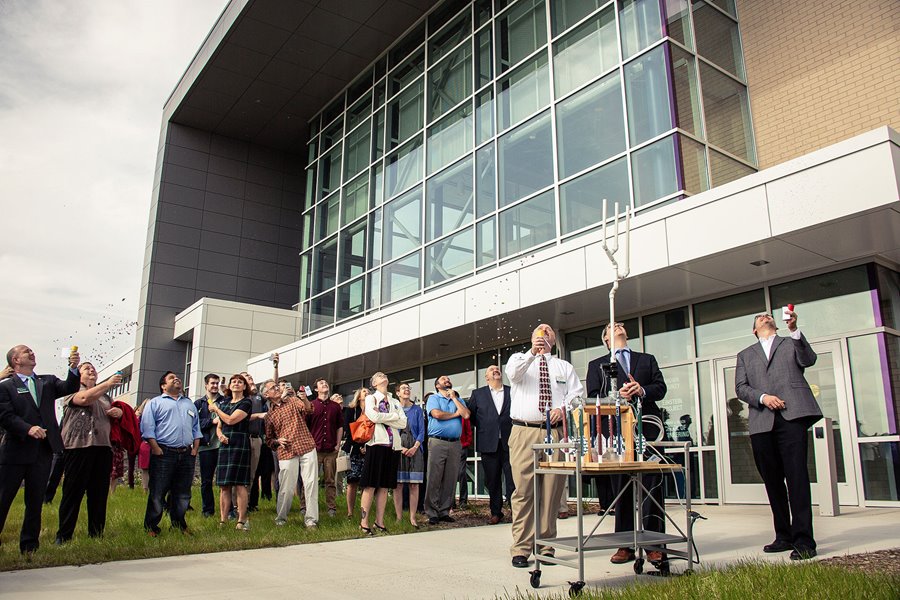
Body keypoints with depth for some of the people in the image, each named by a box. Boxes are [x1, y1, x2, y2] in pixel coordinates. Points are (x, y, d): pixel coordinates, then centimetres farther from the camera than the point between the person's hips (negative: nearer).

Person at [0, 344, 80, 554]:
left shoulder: (48, 382, 14)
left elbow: (69, 388, -1)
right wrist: (28, 429, -23)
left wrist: (74, 368, -18)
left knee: (36, 501, 10)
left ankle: (29, 545, 20)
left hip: (43, 451, 4)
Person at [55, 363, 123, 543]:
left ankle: (96, 534, 12)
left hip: (103, 447, 5)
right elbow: (85, 398, -15)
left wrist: (118, 412, 11)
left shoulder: (104, 395, 24)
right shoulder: (72, 390, 7)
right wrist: (108, 383, -19)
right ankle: (63, 536, 3)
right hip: (78, 446, -5)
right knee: (73, 492, -3)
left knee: (99, 493, 5)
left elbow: (117, 411, 35)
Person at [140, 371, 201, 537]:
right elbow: (147, 428, -5)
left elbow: (196, 428, 20)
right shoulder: (155, 403, 6)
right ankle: (151, 527, 9)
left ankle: (179, 525, 20)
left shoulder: (189, 404, 22)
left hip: (186, 455, 5)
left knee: (183, 494, 9)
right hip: (164, 454, -5)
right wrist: (156, 449, -13)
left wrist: (195, 449, 8)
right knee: (157, 493, -2)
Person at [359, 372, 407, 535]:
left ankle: (379, 521, 12)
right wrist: (394, 416, -1)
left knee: (385, 486, 6)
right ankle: (364, 522, -3)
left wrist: (382, 416, -4)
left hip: (393, 446, 5)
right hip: (377, 443, -5)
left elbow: (403, 423, 5)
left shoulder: (395, 402, 20)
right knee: (370, 485, -6)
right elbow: (374, 417, -12)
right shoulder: (370, 398, 8)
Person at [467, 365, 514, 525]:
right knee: (492, 480, 7)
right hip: (489, 444, 1)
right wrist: (483, 429, 7)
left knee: (513, 479, -3)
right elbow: (470, 415, 9)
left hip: (510, 442, 0)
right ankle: (496, 512, 18)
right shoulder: (478, 394, 9)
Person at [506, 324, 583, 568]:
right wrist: (532, 353, -27)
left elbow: (577, 393, 10)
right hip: (523, 433, -2)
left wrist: (563, 408, -10)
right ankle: (521, 549, 2)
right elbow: (513, 372, -10)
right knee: (523, 490, -4)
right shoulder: (520, 359, 13)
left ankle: (545, 546, 12)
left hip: (554, 434, 2)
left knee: (551, 491, 1)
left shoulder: (564, 367, 20)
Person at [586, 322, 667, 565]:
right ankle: (626, 545, 7)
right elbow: (593, 398, 5)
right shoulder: (597, 365, 16)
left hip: (647, 428, 1)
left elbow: (661, 388, 11)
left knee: (652, 487, -2)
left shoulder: (647, 359, 22)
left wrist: (642, 391, -10)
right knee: (621, 489, 1)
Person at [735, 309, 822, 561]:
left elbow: (809, 360, -1)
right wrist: (763, 397, -8)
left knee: (797, 475, -12)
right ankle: (784, 535, 16)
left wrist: (794, 330, -13)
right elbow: (740, 387, 10)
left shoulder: (792, 343, 20)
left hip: (792, 415, -3)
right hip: (762, 422, 3)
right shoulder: (745, 355, 23)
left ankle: (803, 539, -11)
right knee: (772, 480, 6)